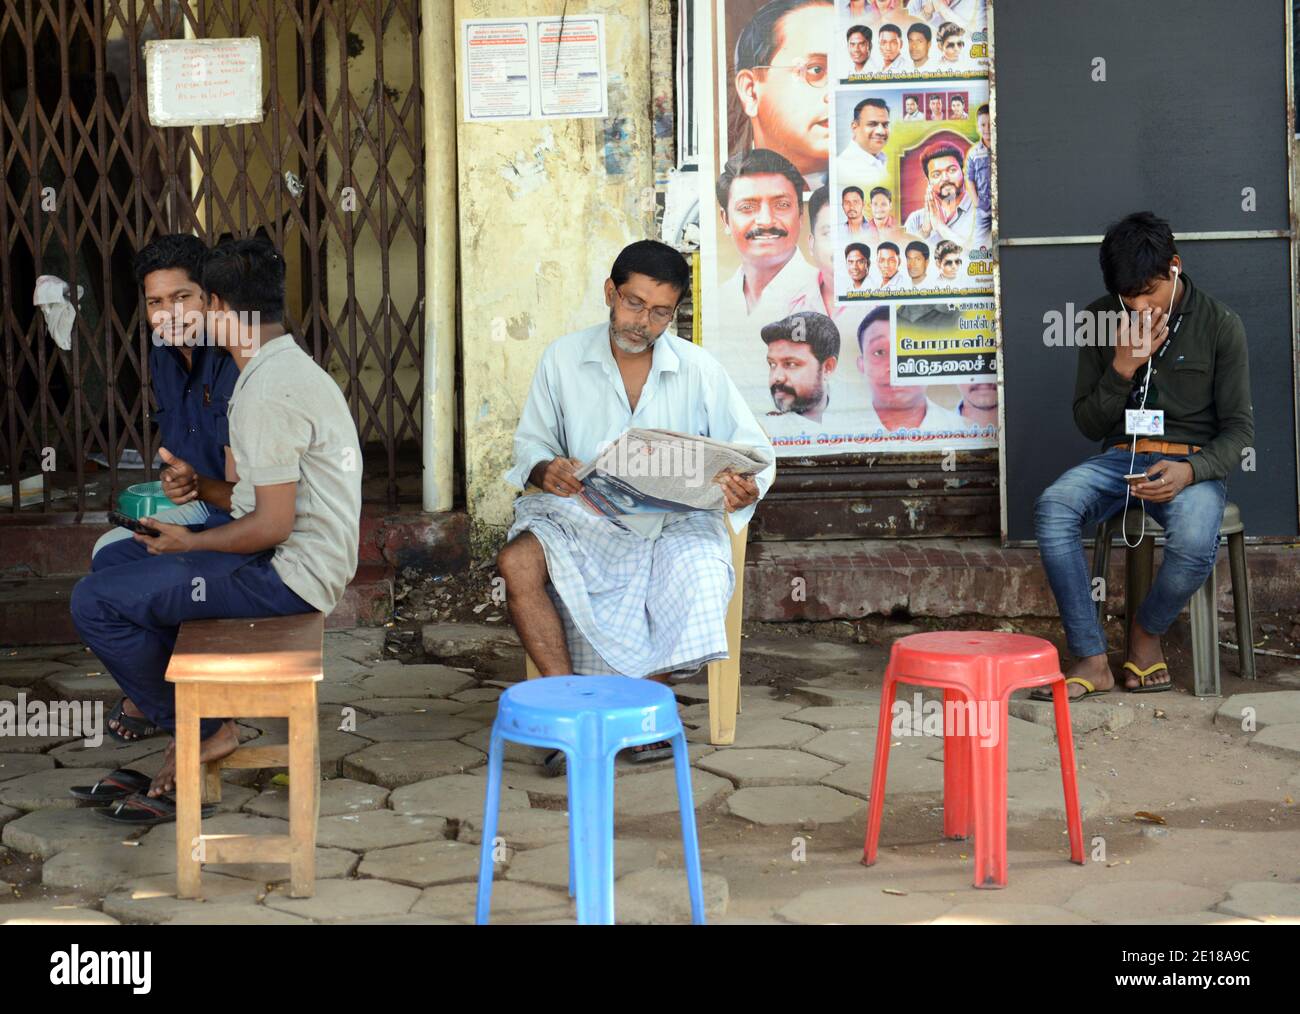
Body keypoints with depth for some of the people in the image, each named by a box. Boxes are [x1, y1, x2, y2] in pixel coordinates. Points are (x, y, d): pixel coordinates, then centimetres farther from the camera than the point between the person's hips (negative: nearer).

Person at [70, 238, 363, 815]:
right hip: (296, 556, 11)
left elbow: (272, 526, -23)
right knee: (112, 561, 18)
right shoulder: (289, 367, 11)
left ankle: (198, 733, 3)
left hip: (287, 574, -11)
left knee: (95, 603, -12)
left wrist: (191, 544, -9)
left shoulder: (267, 391, -22)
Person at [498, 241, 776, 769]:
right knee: (517, 561, -28)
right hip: (586, 518, 1)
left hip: (673, 522, -1)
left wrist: (747, 487, -21)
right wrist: (544, 470, -16)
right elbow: (530, 441, 9)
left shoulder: (698, 369, 1)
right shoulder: (564, 358, 4)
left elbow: (756, 451, 3)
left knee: (700, 569, -35)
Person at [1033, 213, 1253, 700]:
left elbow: (1239, 429, -3)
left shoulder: (1219, 324, -4)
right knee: (1052, 509, -30)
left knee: (1195, 542, -36)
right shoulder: (1100, 319, 3)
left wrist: (1188, 471, -23)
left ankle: (1147, 630, -2)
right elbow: (1088, 424, 6)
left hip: (1191, 463, -2)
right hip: (1120, 457, 2)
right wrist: (1122, 368, -12)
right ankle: (1091, 659, -24)